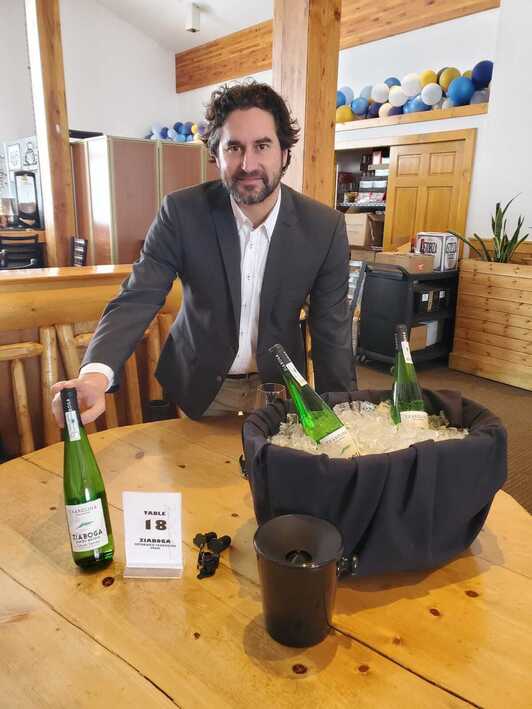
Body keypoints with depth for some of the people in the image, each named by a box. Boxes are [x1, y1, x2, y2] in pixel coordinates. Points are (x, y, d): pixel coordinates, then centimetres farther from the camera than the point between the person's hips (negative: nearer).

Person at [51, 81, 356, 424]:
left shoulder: (326, 227, -16)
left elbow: (332, 331, -11)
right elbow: (137, 298, -20)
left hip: (277, 383, 0)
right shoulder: (182, 211, -17)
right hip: (200, 384, 1)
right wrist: (96, 373, -38)